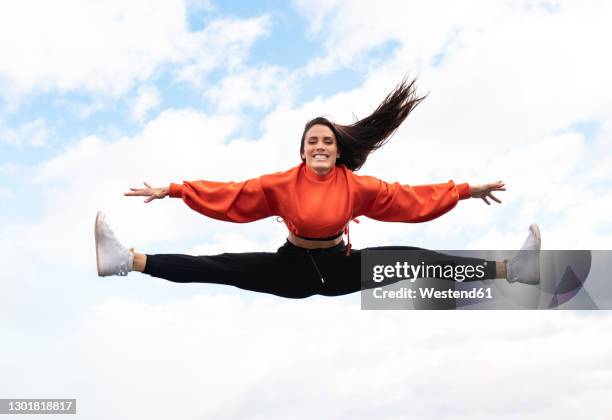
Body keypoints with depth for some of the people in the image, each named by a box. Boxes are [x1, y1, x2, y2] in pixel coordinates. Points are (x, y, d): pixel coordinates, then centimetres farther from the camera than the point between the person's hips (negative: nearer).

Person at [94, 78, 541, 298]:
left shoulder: (356, 184, -7)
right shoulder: (281, 183, -8)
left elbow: (409, 196, -6)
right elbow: (227, 193, -9)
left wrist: (466, 190, -10)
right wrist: (172, 190, -13)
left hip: (341, 268, 0)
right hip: (293, 269, 0)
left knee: (413, 258, -15)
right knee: (222, 267, -16)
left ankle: (509, 270, -21)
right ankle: (128, 260, -26)